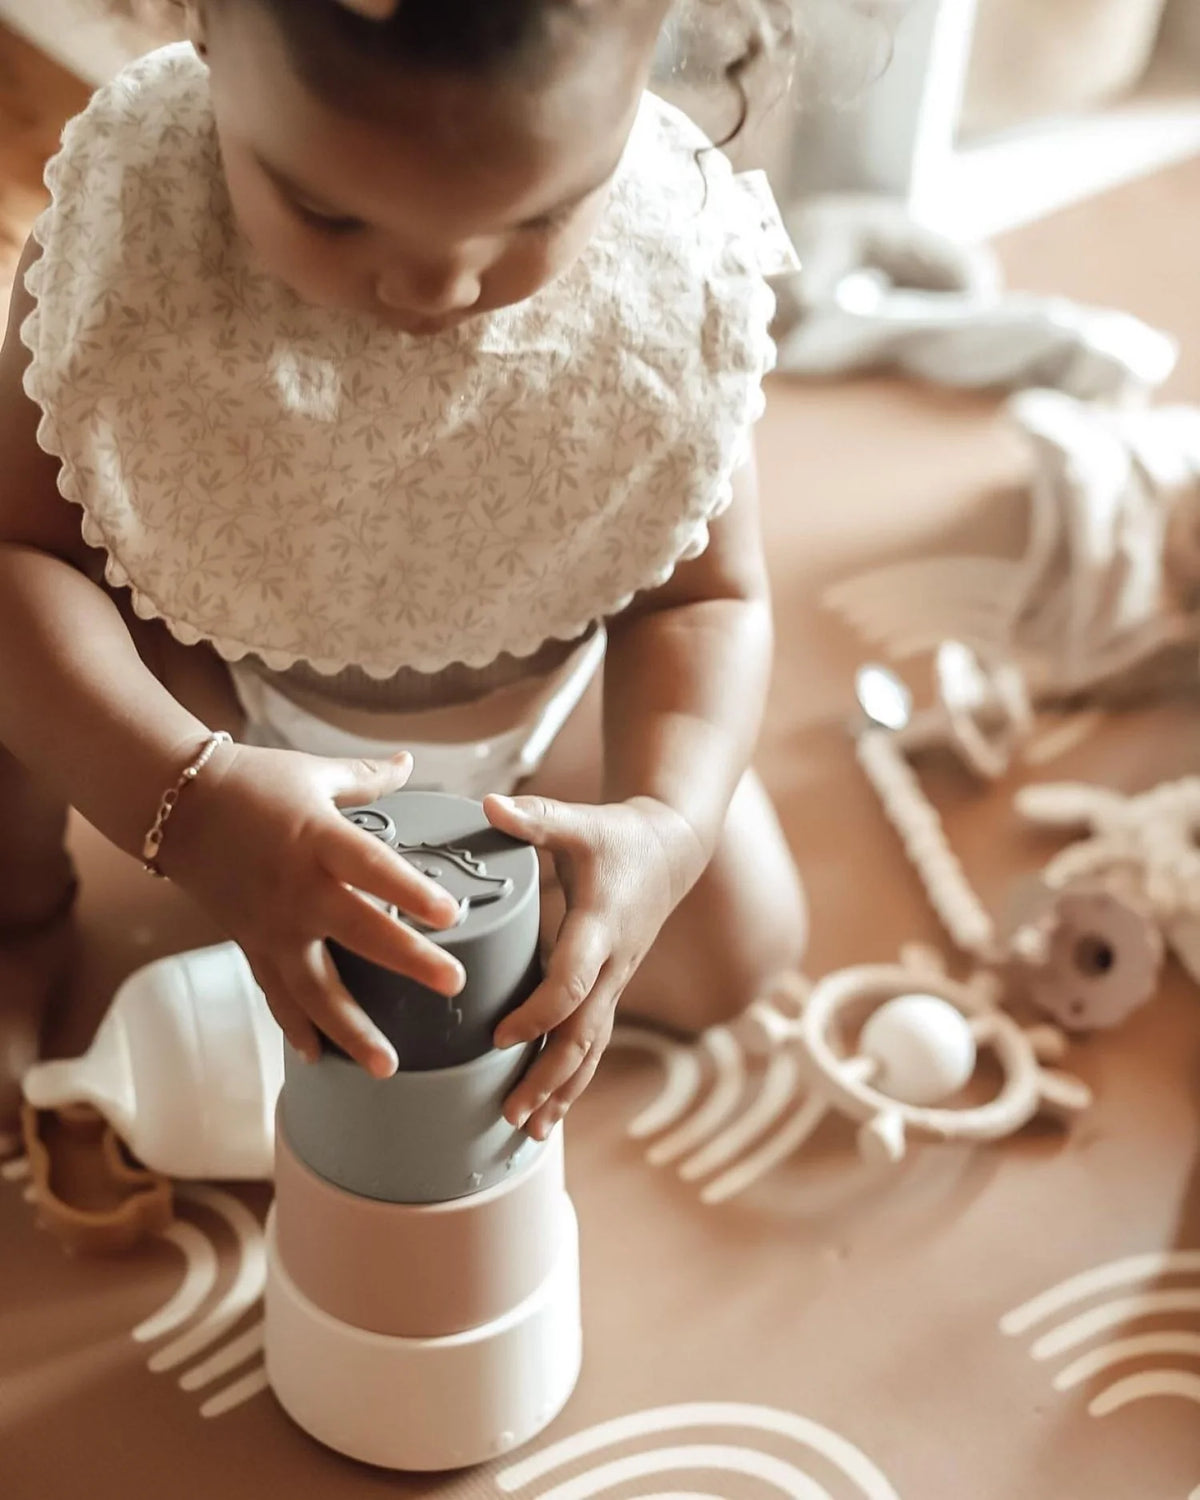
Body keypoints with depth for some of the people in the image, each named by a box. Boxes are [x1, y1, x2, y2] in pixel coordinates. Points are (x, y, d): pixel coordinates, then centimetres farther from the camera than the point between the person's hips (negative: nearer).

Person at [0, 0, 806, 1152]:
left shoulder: (688, 262, -31)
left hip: (545, 699, 1)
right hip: (222, 683, -1)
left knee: (736, 957, -1)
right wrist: (186, 796, -53)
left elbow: (705, 598, -22)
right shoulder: (131, 203, -34)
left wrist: (666, 822, -43)